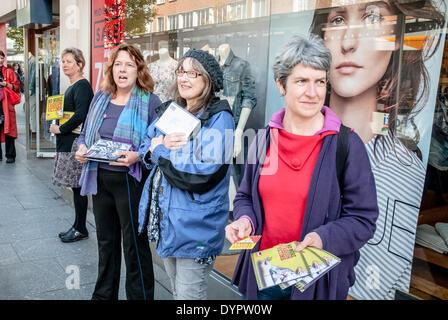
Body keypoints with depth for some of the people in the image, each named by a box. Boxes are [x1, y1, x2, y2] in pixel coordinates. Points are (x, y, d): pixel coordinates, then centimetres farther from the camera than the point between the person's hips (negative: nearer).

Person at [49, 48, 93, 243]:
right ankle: (77, 226, 23)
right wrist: (57, 127, 12)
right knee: (75, 186, 13)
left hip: (76, 142, -10)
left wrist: (60, 129, -13)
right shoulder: (71, 87, 17)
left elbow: (80, 115, -22)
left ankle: (81, 229, 10)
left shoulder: (82, 86, -12)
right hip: (67, 142, 10)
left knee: (77, 186, -2)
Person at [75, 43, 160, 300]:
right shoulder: (100, 98, 10)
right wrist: (82, 147, -2)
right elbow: (86, 133, 19)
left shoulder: (150, 101, -8)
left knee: (134, 245, 4)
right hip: (100, 179, 6)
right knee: (106, 241, 20)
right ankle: (104, 294, 38)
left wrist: (137, 156, -27)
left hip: (131, 180, -6)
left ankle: (140, 296, 23)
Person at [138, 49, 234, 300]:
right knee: (177, 291, 25)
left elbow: (203, 175, -25)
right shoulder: (170, 110, 10)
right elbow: (145, 150, 12)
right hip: (165, 219, 8)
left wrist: (160, 150, -14)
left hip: (194, 227, -7)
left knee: (190, 294, 7)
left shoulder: (219, 118, -15)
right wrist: (160, 145, -12)